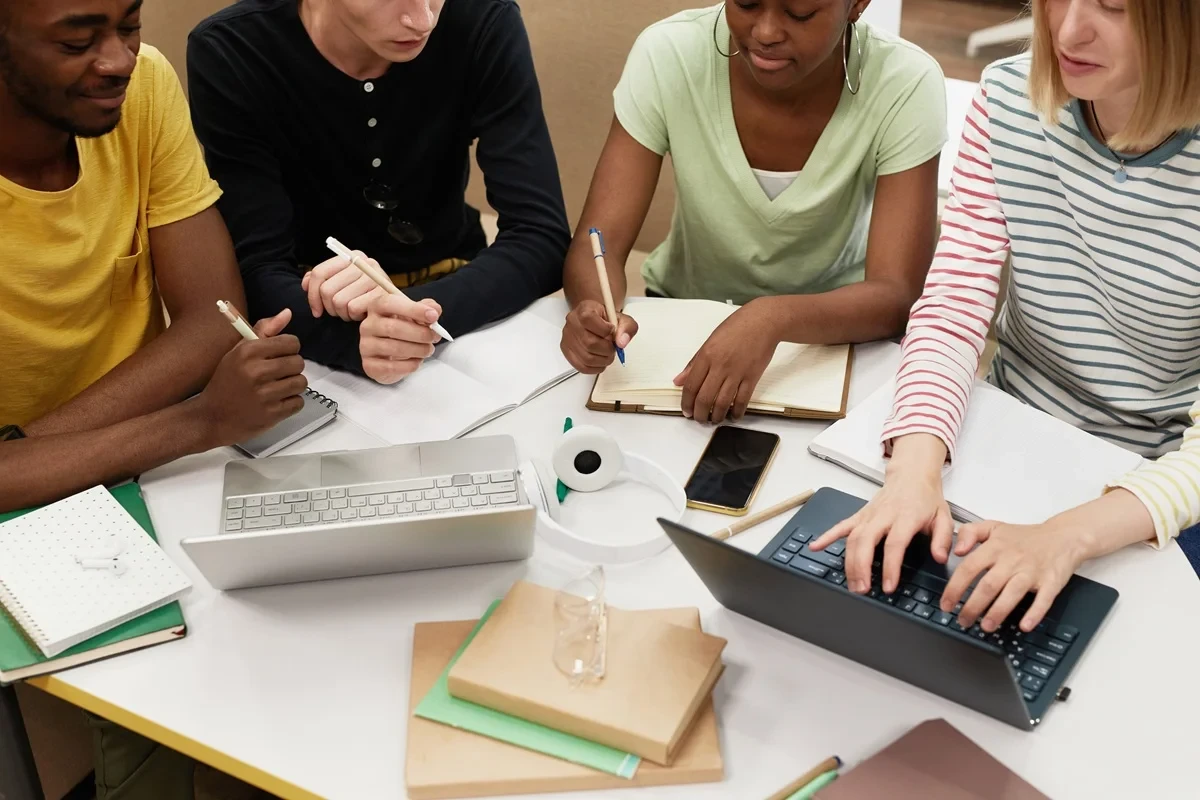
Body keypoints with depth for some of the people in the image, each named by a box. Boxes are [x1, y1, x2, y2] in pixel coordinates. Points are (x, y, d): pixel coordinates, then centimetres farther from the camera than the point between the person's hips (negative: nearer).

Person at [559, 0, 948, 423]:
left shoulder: (905, 85, -22)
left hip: (835, 324, -1)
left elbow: (896, 295, -26)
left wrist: (773, 319, -45)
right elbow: (601, 241, -20)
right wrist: (594, 313, -43)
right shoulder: (668, 55, -19)